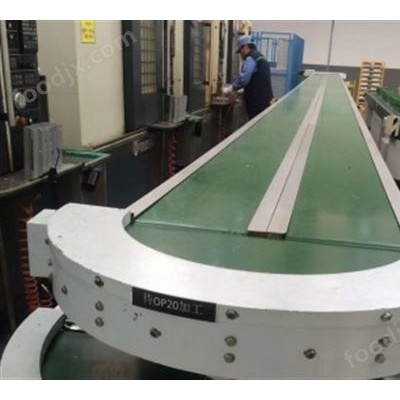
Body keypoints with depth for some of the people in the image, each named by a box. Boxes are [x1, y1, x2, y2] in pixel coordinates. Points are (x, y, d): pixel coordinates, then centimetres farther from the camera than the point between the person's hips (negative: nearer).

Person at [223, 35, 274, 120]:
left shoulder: (250, 59, -10)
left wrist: (229, 89, -6)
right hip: (265, 100, 10)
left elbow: (243, 79, -19)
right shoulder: (260, 57, 21)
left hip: (257, 102, -9)